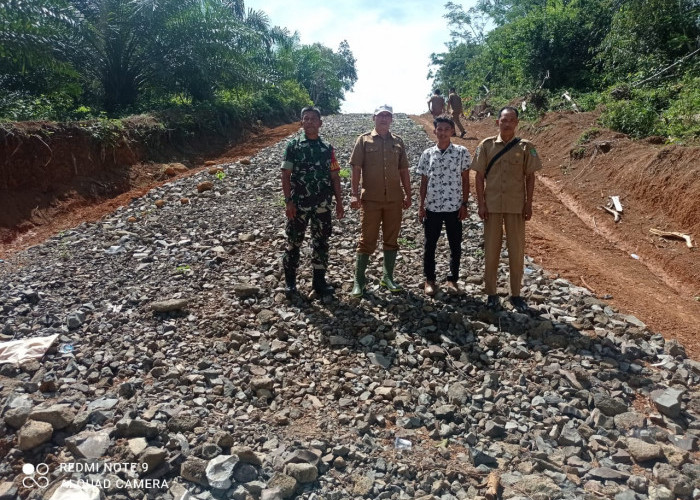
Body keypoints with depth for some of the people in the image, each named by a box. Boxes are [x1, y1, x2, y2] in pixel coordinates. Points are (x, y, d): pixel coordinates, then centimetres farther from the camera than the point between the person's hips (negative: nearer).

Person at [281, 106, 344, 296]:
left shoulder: (327, 148, 8)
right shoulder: (293, 145, 0)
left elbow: (334, 177, 9)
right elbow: (286, 176, -4)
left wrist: (339, 202, 3)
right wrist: (288, 201, -12)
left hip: (322, 204, 3)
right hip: (299, 203, -3)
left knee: (321, 242, 6)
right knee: (294, 241, 5)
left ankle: (319, 281, 17)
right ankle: (290, 280, 19)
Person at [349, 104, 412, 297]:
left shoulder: (398, 142, 11)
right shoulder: (364, 140, 2)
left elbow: (404, 171, 13)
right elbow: (356, 169, -3)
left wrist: (408, 194, 9)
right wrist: (354, 194, -11)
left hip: (394, 199, 3)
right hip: (371, 199, -3)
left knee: (391, 239, 10)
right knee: (367, 240, 1)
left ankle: (388, 277, 24)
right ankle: (358, 280, 12)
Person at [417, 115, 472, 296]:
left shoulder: (462, 152, -1)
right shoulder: (427, 154, 3)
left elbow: (465, 180, 2)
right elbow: (424, 182, 6)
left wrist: (464, 204, -4)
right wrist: (421, 206, 2)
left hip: (454, 207, -1)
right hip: (432, 207, 1)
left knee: (455, 246, 7)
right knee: (430, 245, 7)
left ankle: (452, 280, 23)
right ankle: (429, 280, 21)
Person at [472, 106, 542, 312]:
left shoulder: (525, 147, 1)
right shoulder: (486, 145, 1)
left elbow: (530, 177, 4)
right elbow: (479, 176, 1)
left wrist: (529, 204, -2)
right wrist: (481, 204, -5)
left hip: (516, 206, 0)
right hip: (492, 205, 0)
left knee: (517, 250, 6)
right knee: (491, 249, 6)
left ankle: (516, 294, 19)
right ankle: (491, 293, 17)